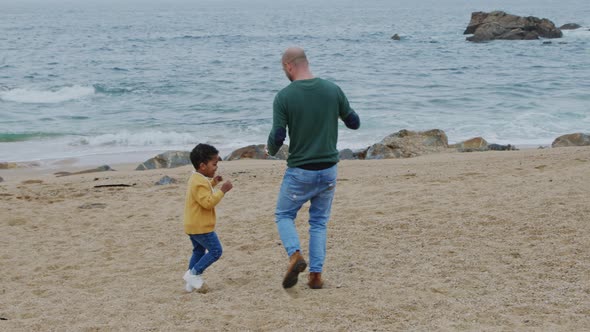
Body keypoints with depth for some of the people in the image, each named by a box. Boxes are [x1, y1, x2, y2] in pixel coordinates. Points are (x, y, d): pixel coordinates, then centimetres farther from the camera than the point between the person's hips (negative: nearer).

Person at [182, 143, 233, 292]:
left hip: (193, 226, 11)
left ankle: (191, 282, 24)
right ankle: (194, 273, -4)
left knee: (199, 251, 21)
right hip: (201, 226, -11)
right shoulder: (200, 183, -21)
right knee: (215, 251, -6)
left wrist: (213, 182, 19)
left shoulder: (196, 179, 13)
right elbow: (208, 202, -28)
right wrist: (222, 190, -27)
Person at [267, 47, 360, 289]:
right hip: (329, 169, 3)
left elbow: (277, 137, -14)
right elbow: (354, 123, 6)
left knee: (284, 215, 17)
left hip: (299, 171, -3)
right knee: (319, 222, 17)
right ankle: (316, 274, 11)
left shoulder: (284, 96, -13)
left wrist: (271, 149, 9)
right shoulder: (332, 90, -3)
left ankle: (295, 255, -8)